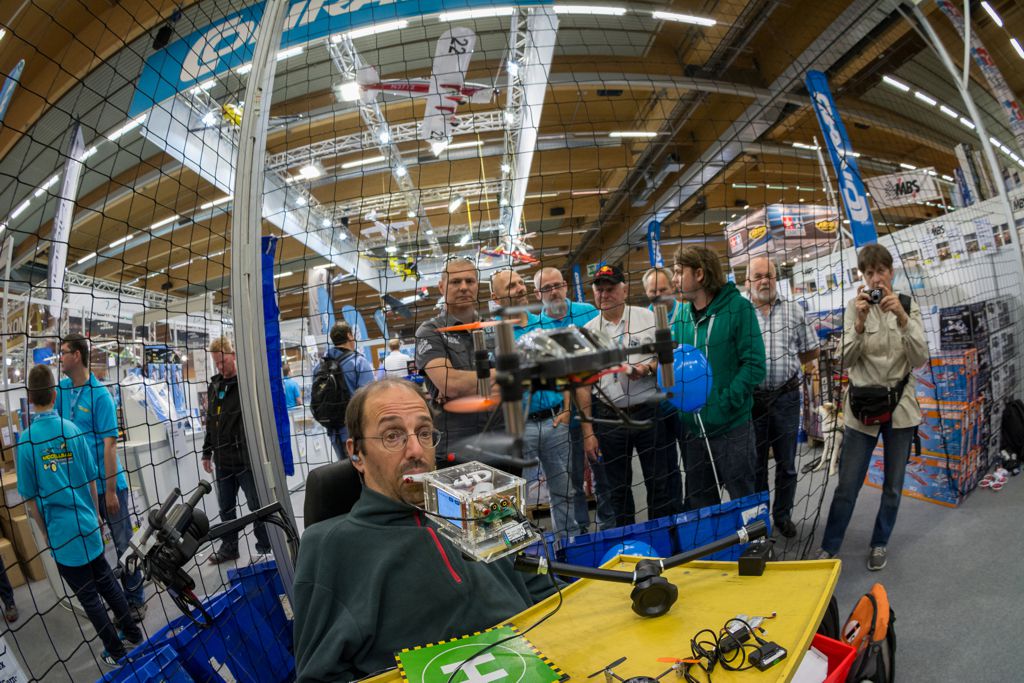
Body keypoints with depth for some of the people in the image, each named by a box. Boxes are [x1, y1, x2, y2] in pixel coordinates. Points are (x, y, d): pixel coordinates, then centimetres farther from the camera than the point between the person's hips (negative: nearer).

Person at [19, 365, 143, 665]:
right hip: (89, 526, 3)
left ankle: (115, 650, 22)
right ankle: (132, 632, 32)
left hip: (61, 534, -3)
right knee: (106, 581, 21)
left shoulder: (26, 440, -14)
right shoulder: (73, 430, -6)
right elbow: (92, 481, 3)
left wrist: (46, 535, 6)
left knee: (88, 595, 10)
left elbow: (32, 499, -8)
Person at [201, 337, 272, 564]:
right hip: (222, 460, 7)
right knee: (225, 508, 17)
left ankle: (265, 547, 19)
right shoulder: (214, 386, 11)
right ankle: (229, 547, 33)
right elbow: (210, 422, 19)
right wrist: (207, 452, 18)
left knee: (257, 506, 5)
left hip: (246, 459, -6)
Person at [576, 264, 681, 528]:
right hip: (609, 419, 2)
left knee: (663, 486, 5)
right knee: (616, 490, 13)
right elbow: (583, 385, 5)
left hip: (651, 413, -2)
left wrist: (649, 368, -18)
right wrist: (588, 433, 1)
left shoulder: (649, 318, 1)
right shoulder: (586, 332, 5)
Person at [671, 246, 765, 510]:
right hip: (691, 428, 5)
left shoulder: (737, 308, -9)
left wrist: (723, 404, -20)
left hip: (730, 428, -5)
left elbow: (754, 365, -14)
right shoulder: (681, 316, 7)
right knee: (698, 504, 18)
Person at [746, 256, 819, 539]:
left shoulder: (793, 310, 5)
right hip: (752, 398, -1)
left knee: (786, 464, 13)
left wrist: (785, 365, 5)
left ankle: (782, 515, 31)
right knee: (755, 464, 12)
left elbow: (812, 350, 11)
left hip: (786, 397, 2)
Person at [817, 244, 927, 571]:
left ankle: (880, 543, 34)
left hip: (900, 406, 2)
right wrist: (860, 322, -27)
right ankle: (828, 548, 16)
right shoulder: (854, 307, -6)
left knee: (893, 485, 14)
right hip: (862, 407, -2)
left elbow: (920, 359, -11)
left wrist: (902, 318, -24)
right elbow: (845, 360, -13)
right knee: (847, 485, 3)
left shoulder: (909, 306, -2)